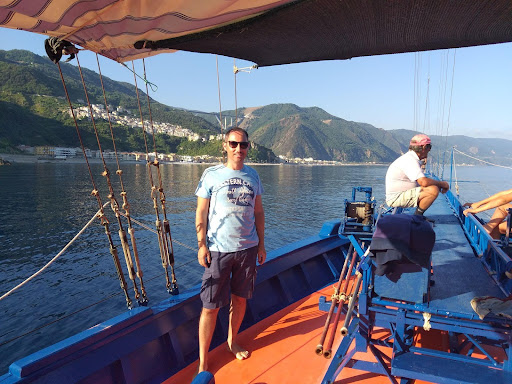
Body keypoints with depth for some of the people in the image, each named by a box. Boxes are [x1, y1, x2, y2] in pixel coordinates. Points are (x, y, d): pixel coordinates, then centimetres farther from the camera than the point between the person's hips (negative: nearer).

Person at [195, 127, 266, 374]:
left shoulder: (252, 176, 8)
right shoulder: (211, 174, -3)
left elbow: (258, 212, 12)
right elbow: (201, 212, -2)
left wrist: (261, 244, 11)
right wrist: (201, 245, -7)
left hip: (247, 248, 4)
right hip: (218, 250, -3)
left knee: (240, 299, 15)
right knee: (211, 306, 0)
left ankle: (232, 342, 38)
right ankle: (203, 364, 15)